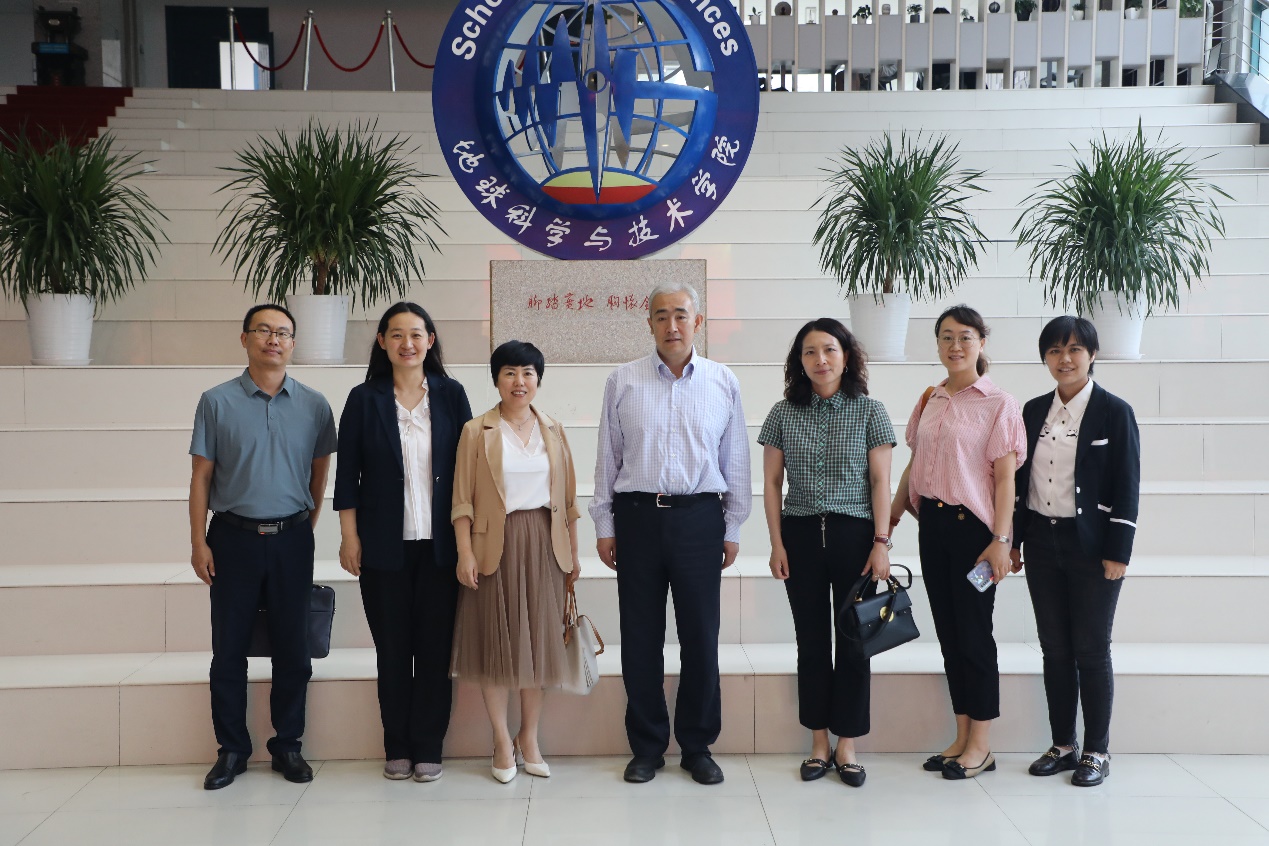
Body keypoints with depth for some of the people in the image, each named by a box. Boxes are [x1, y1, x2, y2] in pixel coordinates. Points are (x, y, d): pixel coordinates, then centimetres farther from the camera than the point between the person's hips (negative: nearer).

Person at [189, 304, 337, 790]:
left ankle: (287, 745, 19)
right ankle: (232, 750, 18)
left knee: (292, 648, 7)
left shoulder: (314, 405, 3)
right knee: (229, 648, 5)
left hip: (291, 538, 1)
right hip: (233, 536, -1)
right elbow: (201, 476, 1)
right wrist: (198, 542, -3)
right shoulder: (217, 402, 0)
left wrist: (306, 528, 9)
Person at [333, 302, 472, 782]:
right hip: (384, 545, 0)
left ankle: (428, 747, 15)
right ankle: (397, 748, 19)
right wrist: (349, 537, -2)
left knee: (435, 647, 4)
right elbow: (347, 474, 2)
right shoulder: (364, 400, 2)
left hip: (440, 543, 0)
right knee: (392, 648, 7)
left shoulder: (450, 395, 4)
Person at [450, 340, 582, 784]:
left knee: (539, 639, 7)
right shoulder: (477, 431, 0)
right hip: (496, 546, -3)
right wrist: (465, 553, -11)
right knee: (496, 641, 2)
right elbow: (462, 499, -3)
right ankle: (502, 741, 14)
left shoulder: (553, 432, 10)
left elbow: (568, 498, 11)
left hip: (544, 545, 3)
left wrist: (573, 552, 9)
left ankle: (529, 738, 19)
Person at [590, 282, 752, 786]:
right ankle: (647, 747, 20)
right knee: (640, 638, 6)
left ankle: (697, 747, 20)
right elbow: (607, 458, 7)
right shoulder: (623, 382, 5)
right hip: (637, 516, 0)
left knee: (701, 637, 5)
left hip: (699, 517, 0)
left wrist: (732, 529, 6)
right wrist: (604, 527, 5)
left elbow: (735, 460, 8)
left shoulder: (723, 383, 5)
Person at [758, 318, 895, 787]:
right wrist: (777, 544, -1)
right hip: (802, 534, 1)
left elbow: (880, 482, 0)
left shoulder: (869, 411, 0)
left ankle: (846, 746, 13)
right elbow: (772, 483, 5)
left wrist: (881, 542, -6)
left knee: (854, 641, 3)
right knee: (811, 641, 7)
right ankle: (819, 744, 17)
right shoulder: (784, 413, 4)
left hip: (855, 533, -1)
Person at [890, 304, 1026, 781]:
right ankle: (962, 738, 20)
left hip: (973, 526, -6)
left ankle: (980, 746, 11)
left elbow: (1004, 477, -10)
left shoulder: (997, 403, -6)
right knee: (947, 631, 10)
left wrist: (1001, 539, -16)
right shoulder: (930, 401, 11)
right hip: (932, 523, 6)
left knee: (973, 633, 0)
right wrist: (894, 510, 13)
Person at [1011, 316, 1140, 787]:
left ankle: (1097, 751, 14)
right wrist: (1013, 540, 8)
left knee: (1091, 650, 2)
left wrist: (1118, 553, -12)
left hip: (1091, 547, -4)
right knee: (1054, 648, 10)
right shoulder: (1034, 412, 8)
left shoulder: (1114, 412, -5)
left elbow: (1126, 487, -7)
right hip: (1042, 544, 5)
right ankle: (1063, 746, 20)